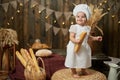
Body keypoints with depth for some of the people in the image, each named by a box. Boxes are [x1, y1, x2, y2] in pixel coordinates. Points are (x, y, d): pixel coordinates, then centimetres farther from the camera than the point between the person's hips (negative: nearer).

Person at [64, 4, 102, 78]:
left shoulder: (88, 28, 1)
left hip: (84, 47, 6)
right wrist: (76, 41, -38)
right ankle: (74, 72, 25)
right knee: (74, 60, 5)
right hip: (75, 47, -6)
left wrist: (96, 38, 7)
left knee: (84, 59, 21)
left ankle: (83, 70, 45)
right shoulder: (74, 27, -17)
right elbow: (71, 37, -20)